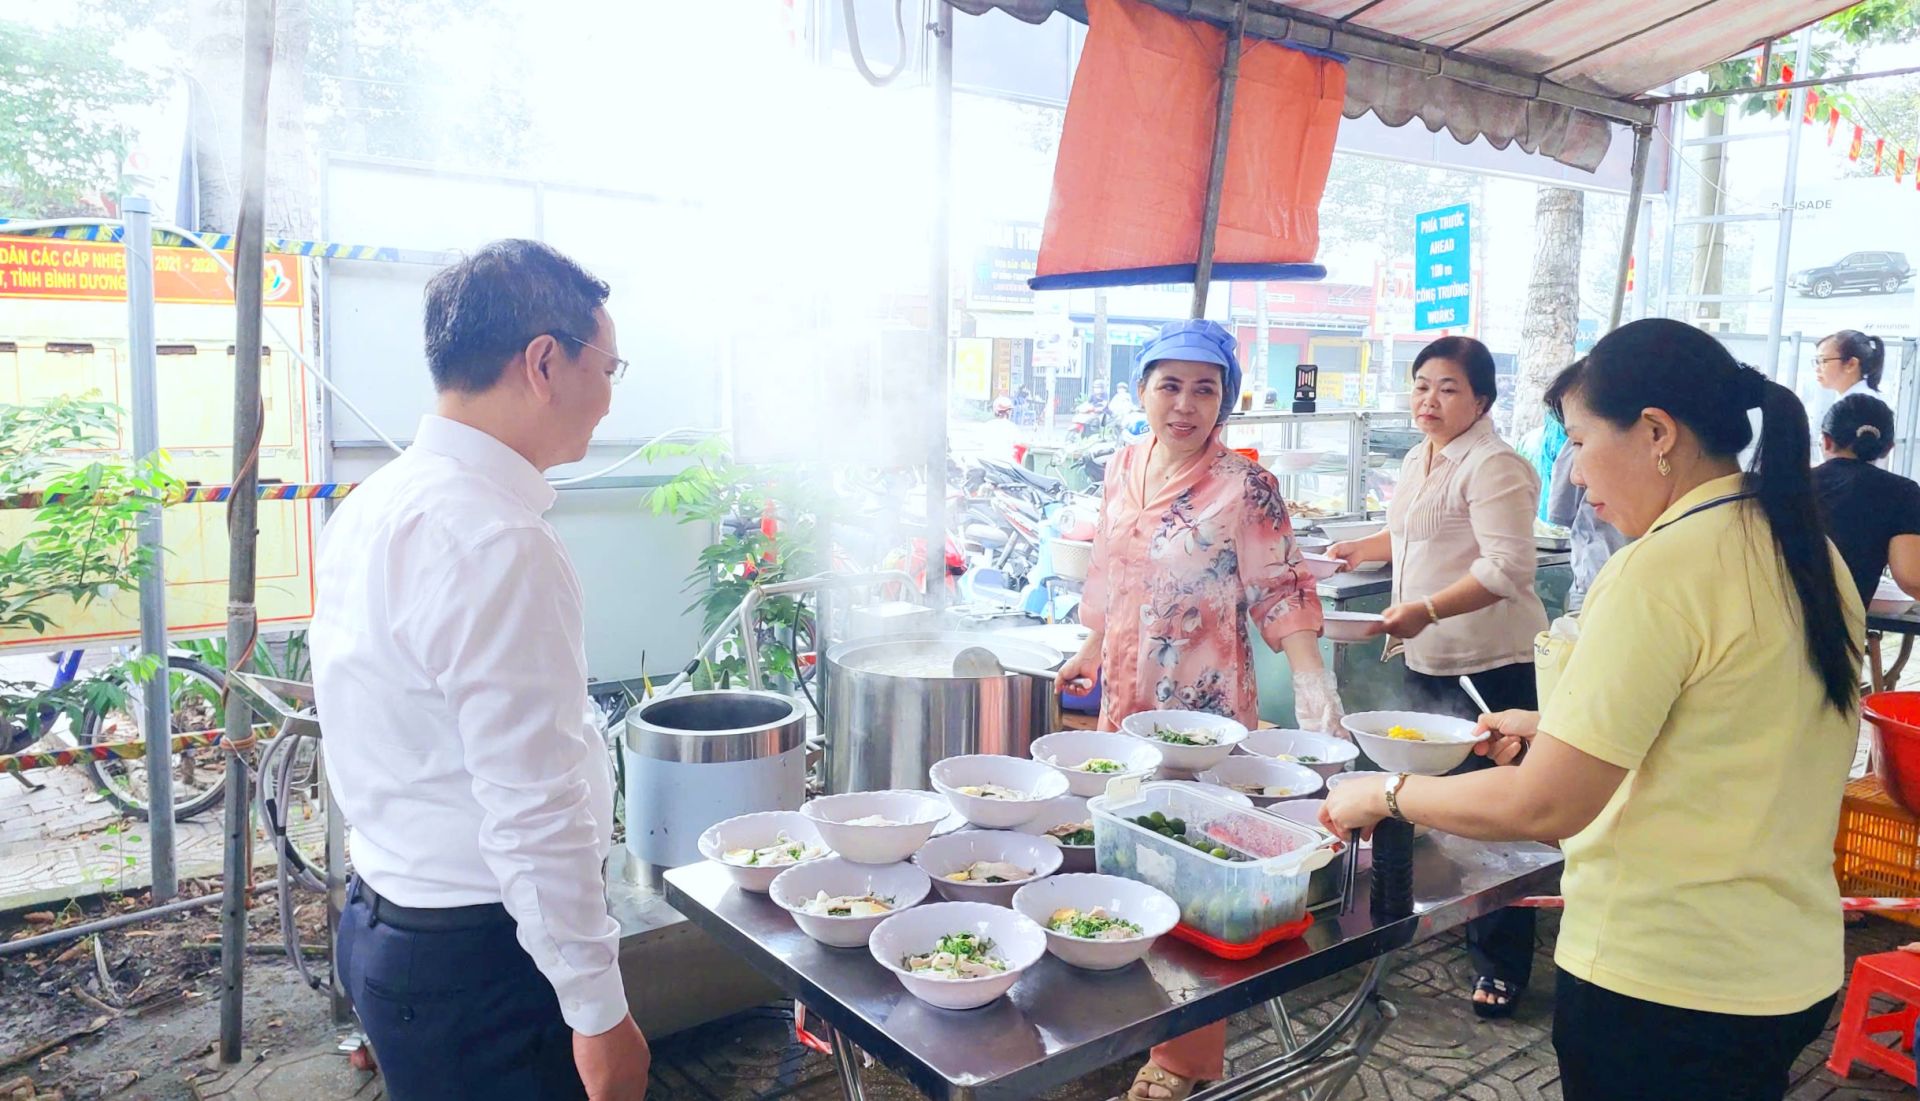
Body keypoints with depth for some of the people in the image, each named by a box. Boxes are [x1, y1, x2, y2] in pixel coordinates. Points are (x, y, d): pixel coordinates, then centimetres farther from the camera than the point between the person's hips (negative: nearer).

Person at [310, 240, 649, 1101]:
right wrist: (600, 1011, -17)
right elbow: (534, 814, -26)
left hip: (383, 923, 9)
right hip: (477, 962, -9)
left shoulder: (372, 506, 4)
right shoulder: (498, 544, -26)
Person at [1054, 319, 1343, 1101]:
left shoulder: (1244, 489, -12)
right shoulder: (1122, 469, 6)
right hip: (1124, 704, 6)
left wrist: (1310, 680, -26)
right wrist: (1090, 653, 18)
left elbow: (1282, 593, -13)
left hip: (1203, 713, -6)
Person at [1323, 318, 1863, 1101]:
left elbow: (1543, 807, -22)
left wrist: (1386, 795, -9)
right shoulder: (1809, 554, 4)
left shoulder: (1663, 568, -22)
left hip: (1661, 985, -8)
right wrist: (1572, 736, 13)